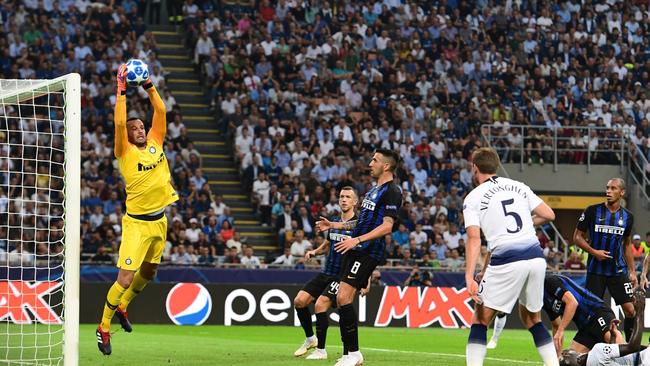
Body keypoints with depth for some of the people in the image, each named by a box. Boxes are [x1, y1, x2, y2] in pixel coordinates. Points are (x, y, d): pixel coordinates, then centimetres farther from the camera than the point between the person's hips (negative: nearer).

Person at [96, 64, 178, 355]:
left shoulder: (155, 143, 7)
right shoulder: (126, 152, -7)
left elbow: (161, 111, 6)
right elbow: (119, 122, -20)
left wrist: (149, 86, -1)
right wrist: (121, 89, -19)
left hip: (159, 220, 6)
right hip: (137, 222, -6)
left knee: (148, 273, 20)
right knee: (125, 279, -11)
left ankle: (123, 307, 43)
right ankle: (104, 327, 1)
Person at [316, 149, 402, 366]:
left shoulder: (392, 192, -10)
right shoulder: (374, 190, 20)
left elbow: (386, 226, -19)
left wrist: (357, 240, -25)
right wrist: (333, 225, 27)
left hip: (367, 253, -10)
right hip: (356, 251, 10)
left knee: (343, 298, -17)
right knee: (342, 300, 6)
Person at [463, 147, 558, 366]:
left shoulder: (473, 198, 3)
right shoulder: (518, 187, 16)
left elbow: (474, 238, -9)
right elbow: (549, 215, 14)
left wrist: (469, 278, -16)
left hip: (507, 262, -5)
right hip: (536, 257, 5)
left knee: (480, 319, 7)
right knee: (532, 319, 21)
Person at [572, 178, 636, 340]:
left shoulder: (627, 217, 7)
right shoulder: (593, 211, -3)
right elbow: (577, 237, 1)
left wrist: (632, 271, 13)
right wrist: (594, 251, -14)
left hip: (618, 270, 2)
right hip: (596, 270, -2)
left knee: (630, 310, -5)